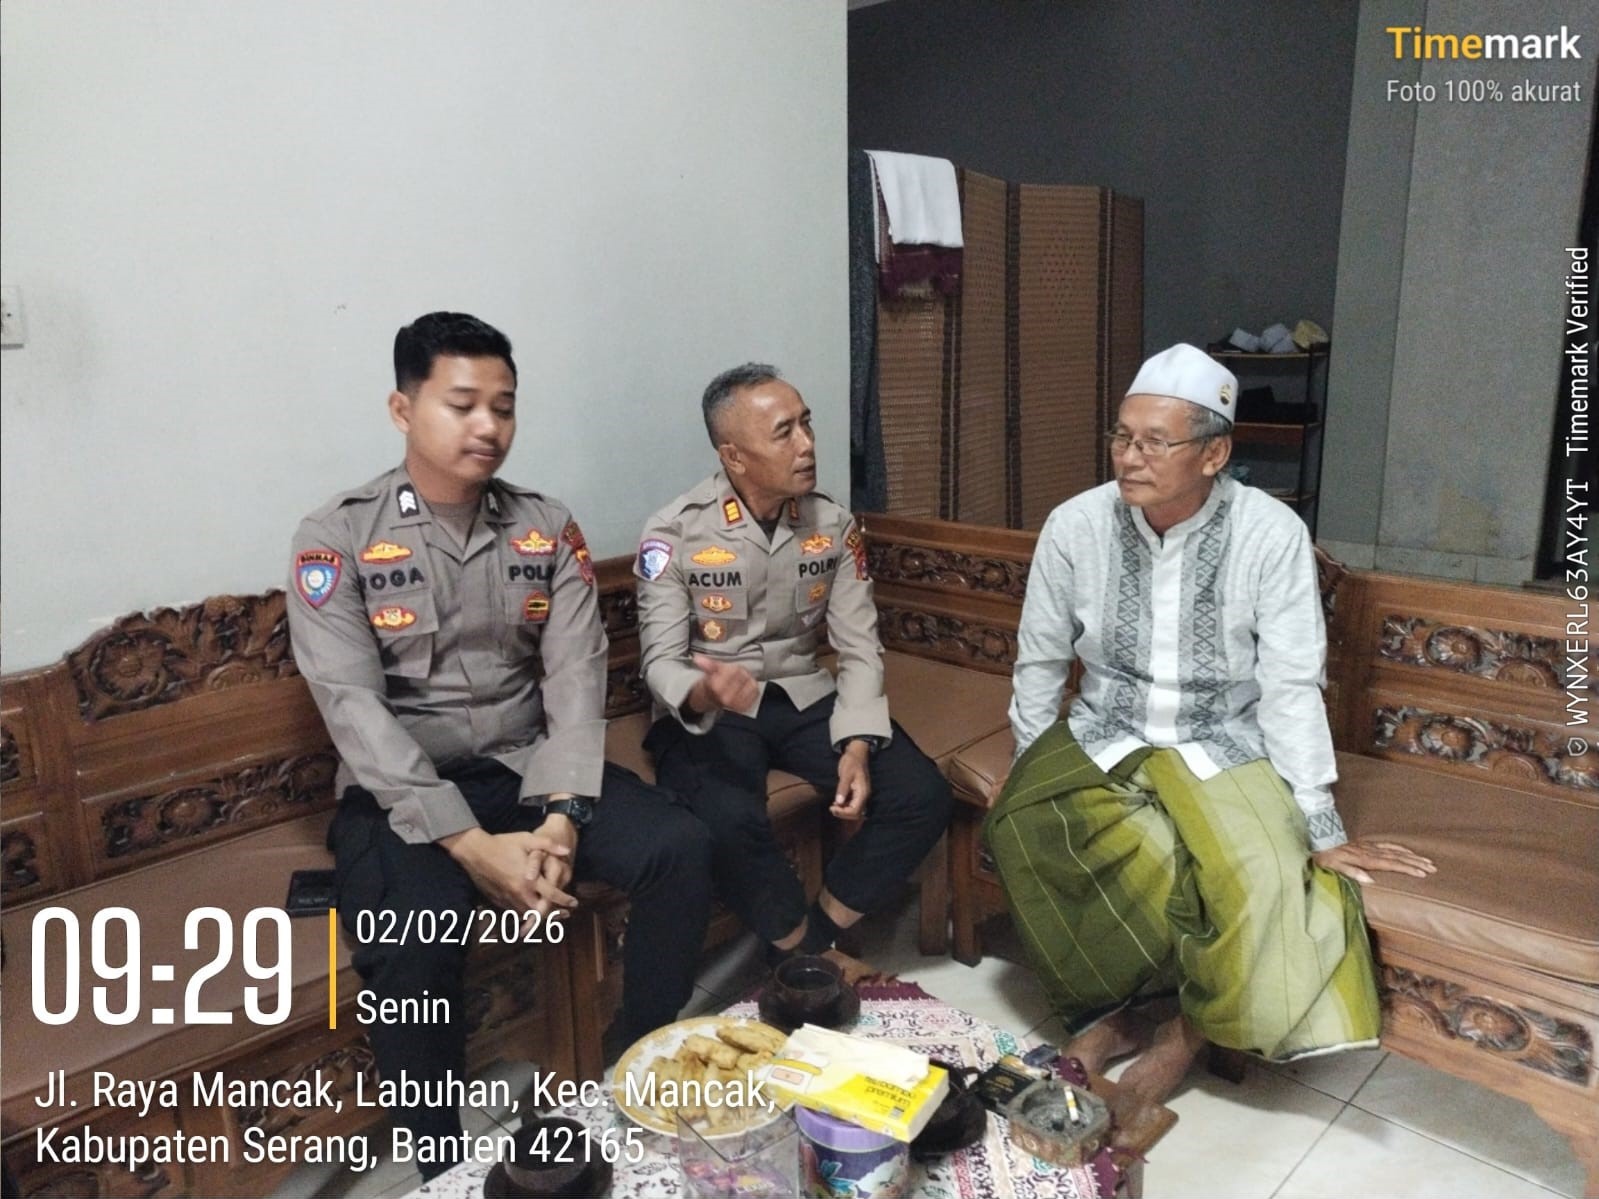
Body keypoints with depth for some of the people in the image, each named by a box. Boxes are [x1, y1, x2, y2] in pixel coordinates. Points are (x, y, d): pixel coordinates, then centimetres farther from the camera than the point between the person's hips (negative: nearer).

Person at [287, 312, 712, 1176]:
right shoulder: (336, 538, -7)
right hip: (402, 791, -3)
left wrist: (563, 817, -20)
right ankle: (444, 1168, -4)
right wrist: (473, 844, -25)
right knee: (408, 944, -32)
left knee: (680, 849, -19)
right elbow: (355, 709, -16)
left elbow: (577, 679, -3)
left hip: (531, 767, 4)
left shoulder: (547, 528, 4)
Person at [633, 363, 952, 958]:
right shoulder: (674, 533, -13)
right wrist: (704, 693, -40)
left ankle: (807, 942, 1)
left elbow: (859, 648, -2)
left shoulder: (835, 525, 0)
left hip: (806, 699, 4)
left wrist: (857, 744, -19)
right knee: (731, 823, -34)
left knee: (923, 794, -15)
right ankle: (811, 955, -4)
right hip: (707, 714, -4)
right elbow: (661, 661, -15)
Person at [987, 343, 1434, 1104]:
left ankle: (1188, 1033, 1)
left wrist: (1321, 829, -14)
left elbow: (1291, 689, -14)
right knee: (1021, 827, -25)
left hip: (1224, 748, -1)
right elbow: (1039, 663, 1)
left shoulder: (1271, 534, -16)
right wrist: (1033, 780, 2)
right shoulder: (1075, 525, -11)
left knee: (1266, 878, -28)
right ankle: (1105, 1014, -3)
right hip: (1101, 740, 2)